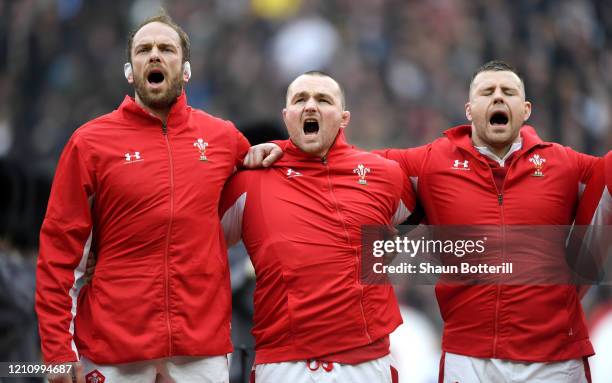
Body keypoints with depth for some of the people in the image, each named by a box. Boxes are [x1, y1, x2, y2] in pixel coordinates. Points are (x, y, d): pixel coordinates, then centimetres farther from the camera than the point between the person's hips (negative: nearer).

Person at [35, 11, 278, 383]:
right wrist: (58, 349, -8)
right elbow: (60, 248, -2)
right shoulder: (90, 142, 0)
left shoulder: (223, 137, 8)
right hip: (113, 345, -2)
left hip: (202, 346, 2)